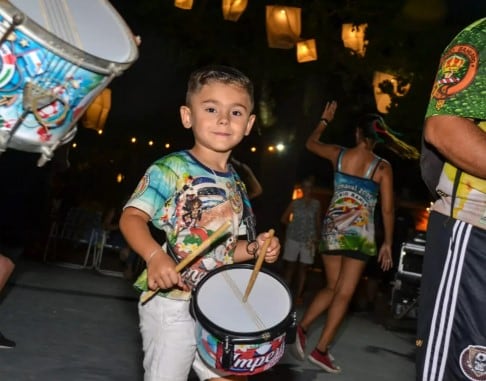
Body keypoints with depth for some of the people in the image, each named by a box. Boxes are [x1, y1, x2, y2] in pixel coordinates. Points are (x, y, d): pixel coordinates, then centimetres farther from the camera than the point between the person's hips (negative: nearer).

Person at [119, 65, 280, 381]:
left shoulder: (237, 186, 8)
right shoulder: (171, 169, -13)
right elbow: (132, 216, -18)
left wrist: (254, 248, -2)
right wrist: (155, 256, -34)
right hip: (169, 304, -7)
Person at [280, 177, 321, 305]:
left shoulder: (316, 204, 5)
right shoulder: (295, 202, 3)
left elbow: (318, 222, 8)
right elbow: (283, 219, 6)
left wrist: (317, 236, 1)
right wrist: (293, 225, 1)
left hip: (308, 240, 0)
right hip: (293, 238, 0)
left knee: (303, 267, 1)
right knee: (289, 266, 1)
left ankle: (298, 295, 4)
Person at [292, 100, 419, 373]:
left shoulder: (339, 154, 2)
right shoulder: (383, 167, -3)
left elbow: (311, 143, 22)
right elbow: (387, 210, -3)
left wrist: (325, 120, 35)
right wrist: (388, 243, 6)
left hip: (333, 226, 3)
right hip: (361, 232, -3)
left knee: (332, 288, 19)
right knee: (344, 293, 2)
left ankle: (302, 327, 12)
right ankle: (321, 350, 3)